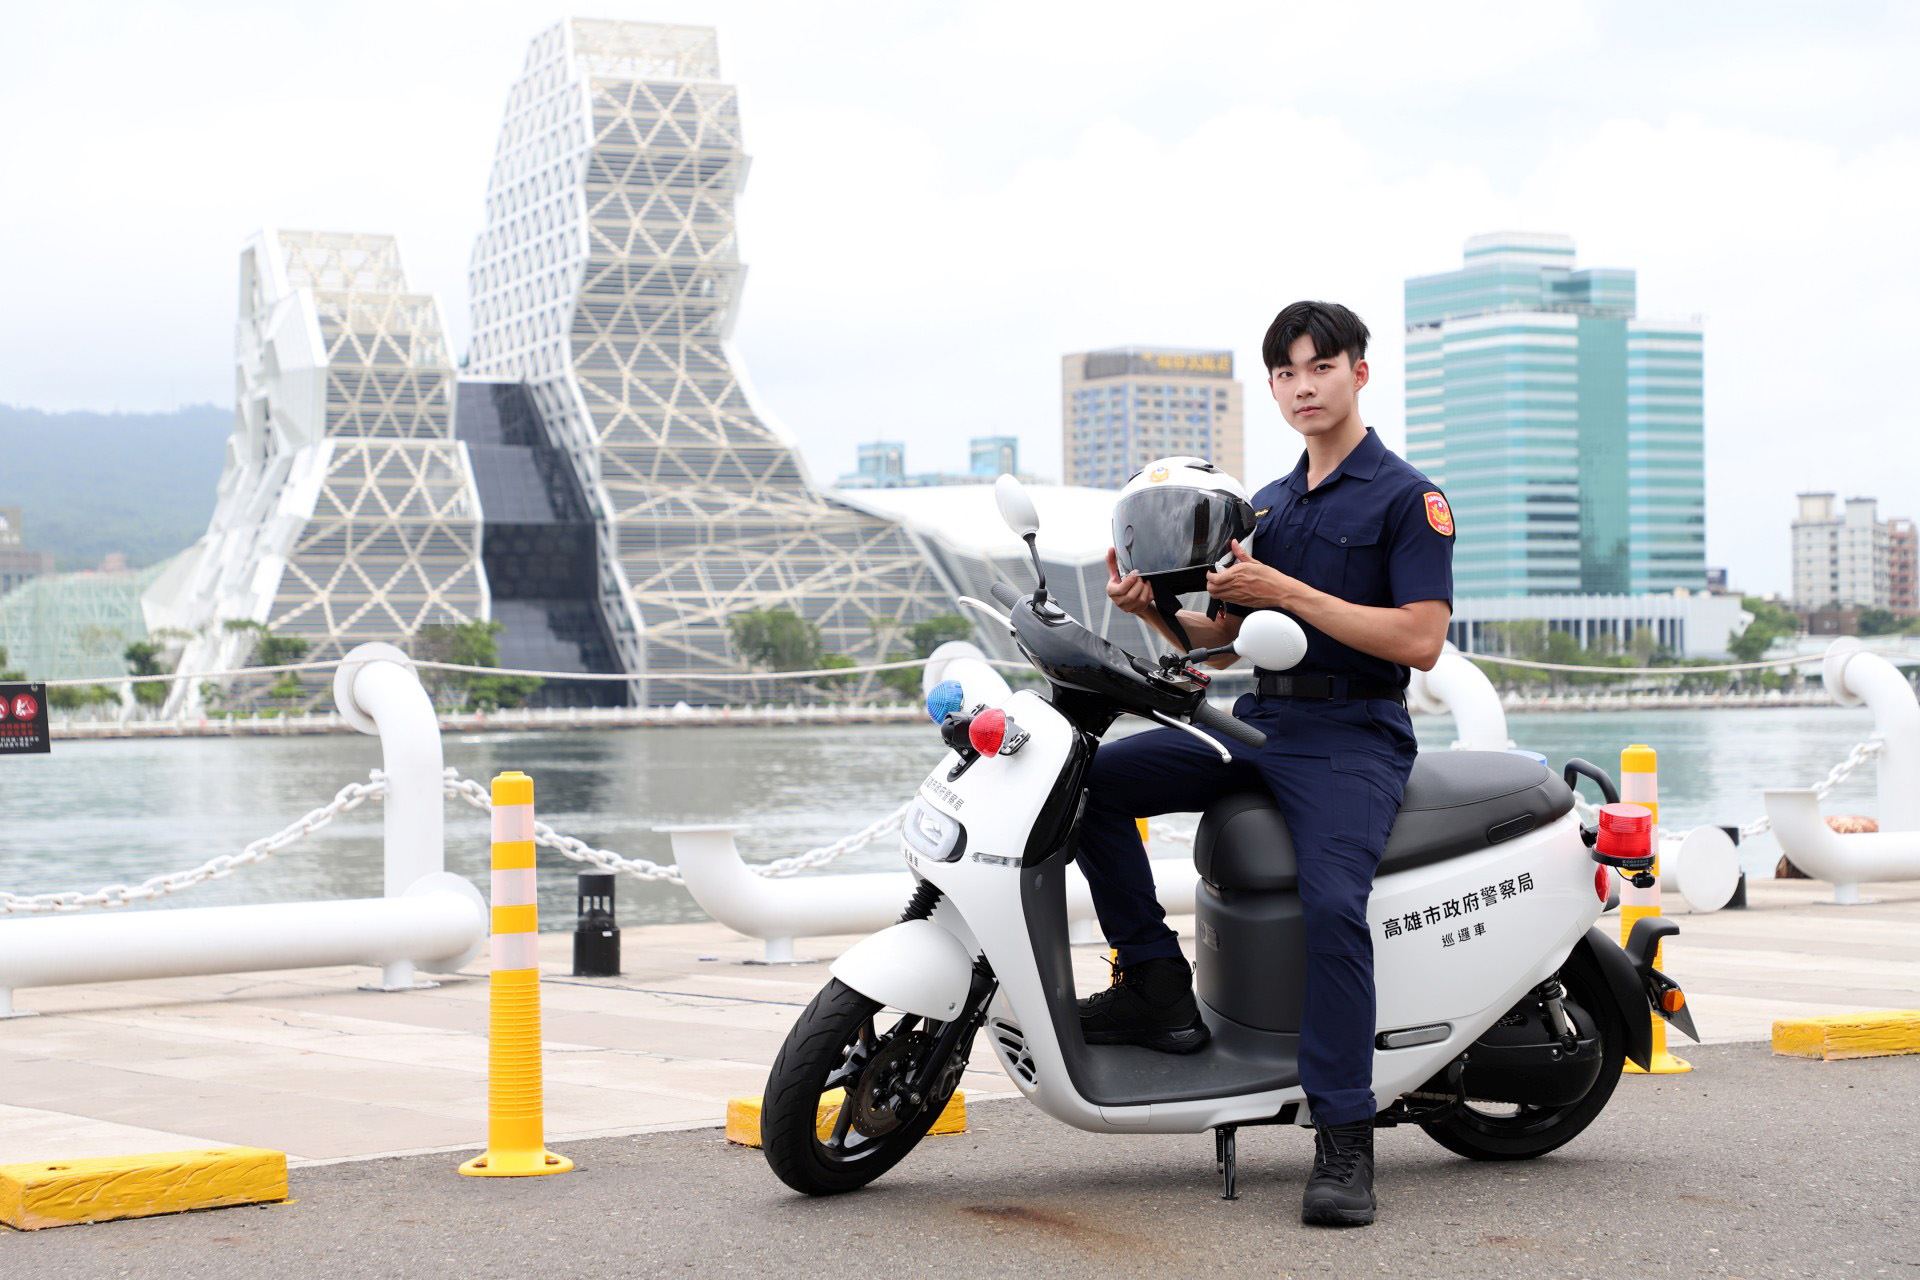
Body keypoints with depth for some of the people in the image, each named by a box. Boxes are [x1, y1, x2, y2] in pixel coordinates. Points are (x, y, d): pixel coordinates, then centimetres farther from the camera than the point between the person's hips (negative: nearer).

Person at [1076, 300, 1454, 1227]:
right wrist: (1152, 608, -1)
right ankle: (1156, 981, -4)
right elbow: (1217, 638, 21)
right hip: (1257, 724, 7)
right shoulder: (1267, 506, 20)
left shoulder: (1408, 499, -3)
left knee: (1332, 904, -30)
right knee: (1093, 779, -9)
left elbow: (1420, 640, -15)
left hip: (1354, 734, -7)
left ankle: (1345, 1142, -27)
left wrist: (1285, 591, -17)